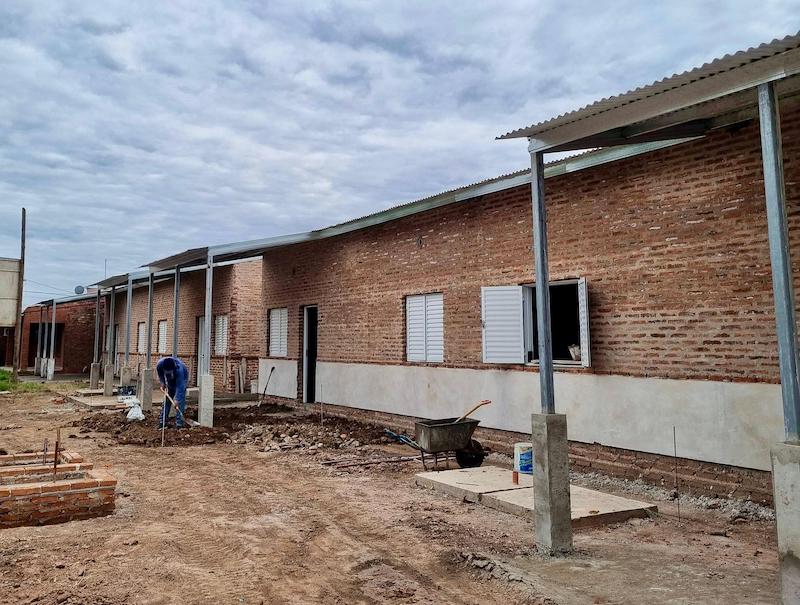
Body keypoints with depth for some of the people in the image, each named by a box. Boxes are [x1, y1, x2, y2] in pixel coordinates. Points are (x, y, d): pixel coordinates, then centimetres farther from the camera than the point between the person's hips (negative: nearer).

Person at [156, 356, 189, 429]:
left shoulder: (179, 369, -43)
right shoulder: (159, 364, -30)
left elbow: (179, 386, -39)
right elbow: (160, 374, -3)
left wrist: (176, 399, -42)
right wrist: (162, 383, -13)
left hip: (182, 378, -5)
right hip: (170, 380, 5)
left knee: (180, 400, -15)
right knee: (167, 399, 6)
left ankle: (179, 423, -12)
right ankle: (163, 421, 15)